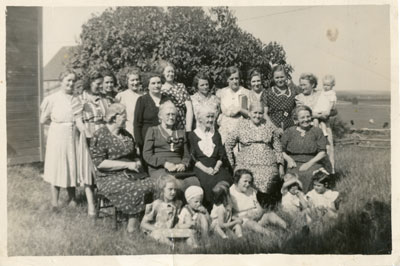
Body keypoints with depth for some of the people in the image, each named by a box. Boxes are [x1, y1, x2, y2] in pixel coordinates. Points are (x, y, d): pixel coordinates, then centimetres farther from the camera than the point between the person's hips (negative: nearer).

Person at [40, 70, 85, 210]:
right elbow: (43, 120, 3)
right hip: (57, 137, -3)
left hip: (72, 137, 3)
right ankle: (54, 202, 11)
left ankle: (72, 198, 22)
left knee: (71, 167, 9)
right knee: (56, 167, 2)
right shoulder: (52, 99, -3)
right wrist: (57, 123, 6)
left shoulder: (76, 100, 4)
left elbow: (79, 121, -4)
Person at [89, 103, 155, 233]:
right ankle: (133, 224, -15)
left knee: (153, 184, -22)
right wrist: (127, 164, -17)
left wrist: (137, 163, 3)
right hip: (110, 178, -6)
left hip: (130, 174, 6)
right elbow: (99, 162, -13)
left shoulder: (126, 135, 17)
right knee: (138, 189, -31)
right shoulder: (100, 136, -5)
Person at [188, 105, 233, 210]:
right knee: (209, 182, -34)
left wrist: (216, 167, -6)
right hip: (200, 168, -3)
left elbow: (222, 155, 14)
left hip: (216, 167, 3)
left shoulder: (216, 135, 23)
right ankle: (208, 210, -23)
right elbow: (192, 157, 1)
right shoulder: (192, 135, 11)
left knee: (225, 180, -30)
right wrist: (205, 169, -13)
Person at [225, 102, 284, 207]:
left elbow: (278, 148, 16)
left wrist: (280, 165, 8)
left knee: (266, 183, -21)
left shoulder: (270, 127, 15)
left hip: (268, 164, 1)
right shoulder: (241, 126, 10)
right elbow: (228, 144, 10)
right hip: (245, 164, -1)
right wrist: (232, 164, 6)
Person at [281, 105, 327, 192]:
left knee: (309, 176, -30)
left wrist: (309, 163, -8)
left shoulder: (317, 131, 10)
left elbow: (322, 152, 5)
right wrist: (288, 159, -10)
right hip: (294, 164, 0)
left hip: (313, 164, 0)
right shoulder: (289, 132, 11)